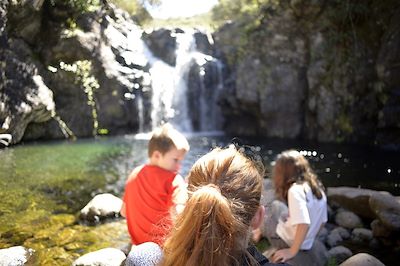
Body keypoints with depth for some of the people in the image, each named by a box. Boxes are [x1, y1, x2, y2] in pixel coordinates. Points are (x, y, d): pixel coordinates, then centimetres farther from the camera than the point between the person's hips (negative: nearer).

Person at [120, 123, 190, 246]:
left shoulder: (134, 175, 4)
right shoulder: (174, 180, -15)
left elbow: (124, 212, 12)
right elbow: (177, 215, -27)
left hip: (139, 243, 7)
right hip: (166, 244, -7)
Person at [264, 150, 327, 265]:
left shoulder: (296, 189, -24)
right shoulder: (318, 188, -1)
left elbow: (304, 223, -34)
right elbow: (323, 220, 8)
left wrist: (292, 251, -22)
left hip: (287, 242, -7)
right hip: (307, 244, 7)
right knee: (276, 205, 23)